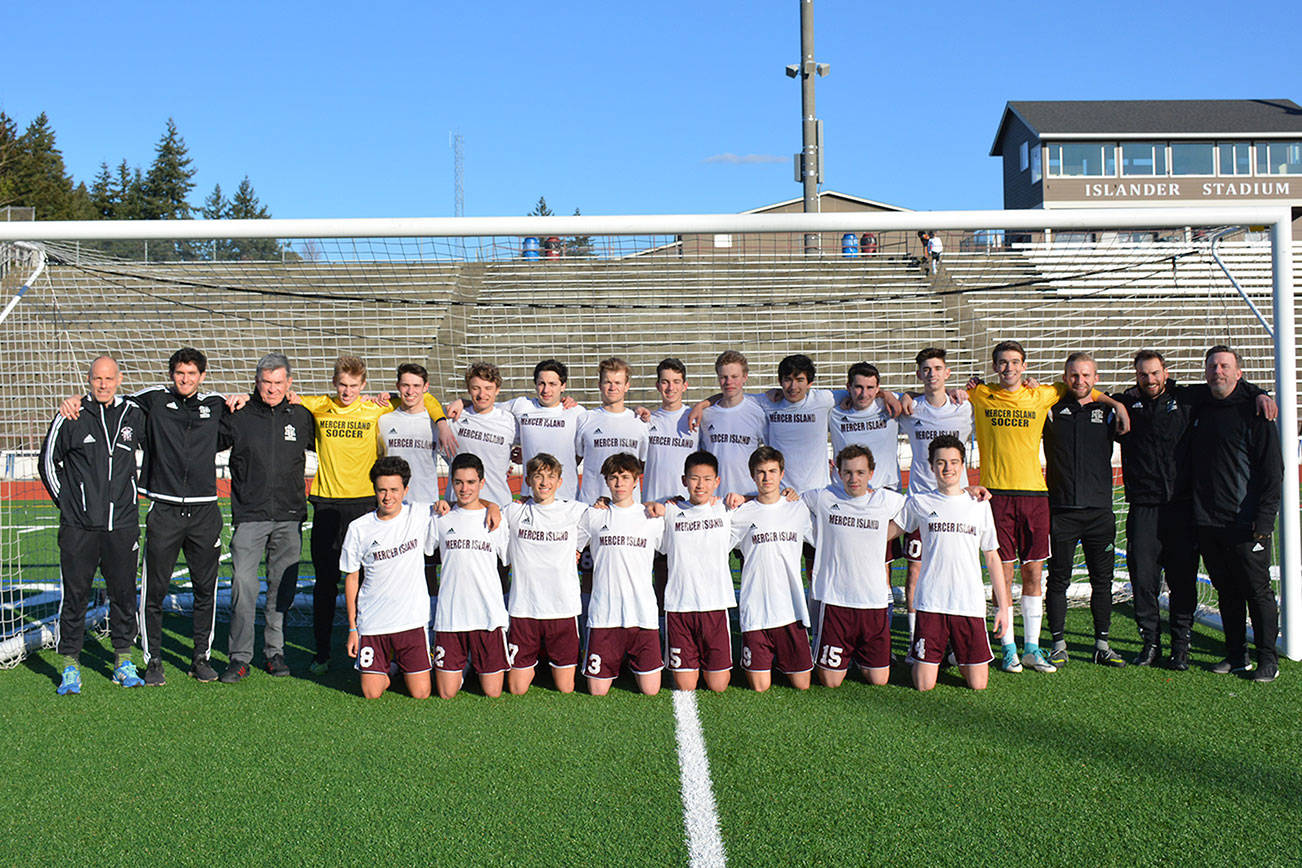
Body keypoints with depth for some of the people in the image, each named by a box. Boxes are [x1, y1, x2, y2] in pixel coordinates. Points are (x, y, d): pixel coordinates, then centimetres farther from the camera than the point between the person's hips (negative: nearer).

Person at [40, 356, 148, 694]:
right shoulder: (70, 417, 1)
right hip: (78, 526, -2)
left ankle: (123, 662, 18)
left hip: (122, 525, 2)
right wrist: (66, 500, 6)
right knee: (74, 595, 0)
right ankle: (70, 668, 10)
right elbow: (48, 461, 11)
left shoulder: (134, 415, 5)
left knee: (124, 595, 6)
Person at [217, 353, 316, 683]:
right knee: (243, 586, -7)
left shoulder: (301, 417, 7)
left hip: (289, 517, 2)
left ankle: (274, 652, 19)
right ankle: (239, 657, 0)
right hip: (249, 516, -2)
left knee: (283, 588, 7)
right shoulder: (239, 417, 2)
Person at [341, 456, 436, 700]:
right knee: (372, 693, -3)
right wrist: (352, 628, 6)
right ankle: (388, 666, 28)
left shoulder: (420, 515, -3)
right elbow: (351, 578, 7)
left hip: (413, 619, 0)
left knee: (420, 693, -1)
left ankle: (406, 666, 30)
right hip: (372, 622, 1)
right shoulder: (359, 529, -2)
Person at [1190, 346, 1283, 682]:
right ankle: (1236, 656, 20)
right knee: (1226, 592, 12)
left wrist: (1264, 518, -14)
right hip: (1207, 524, 5)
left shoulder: (1254, 411, -5)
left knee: (1258, 591, 1)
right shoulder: (1199, 411, 12)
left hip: (1245, 524, -5)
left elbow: (1272, 471, -8)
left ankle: (1268, 659, 10)